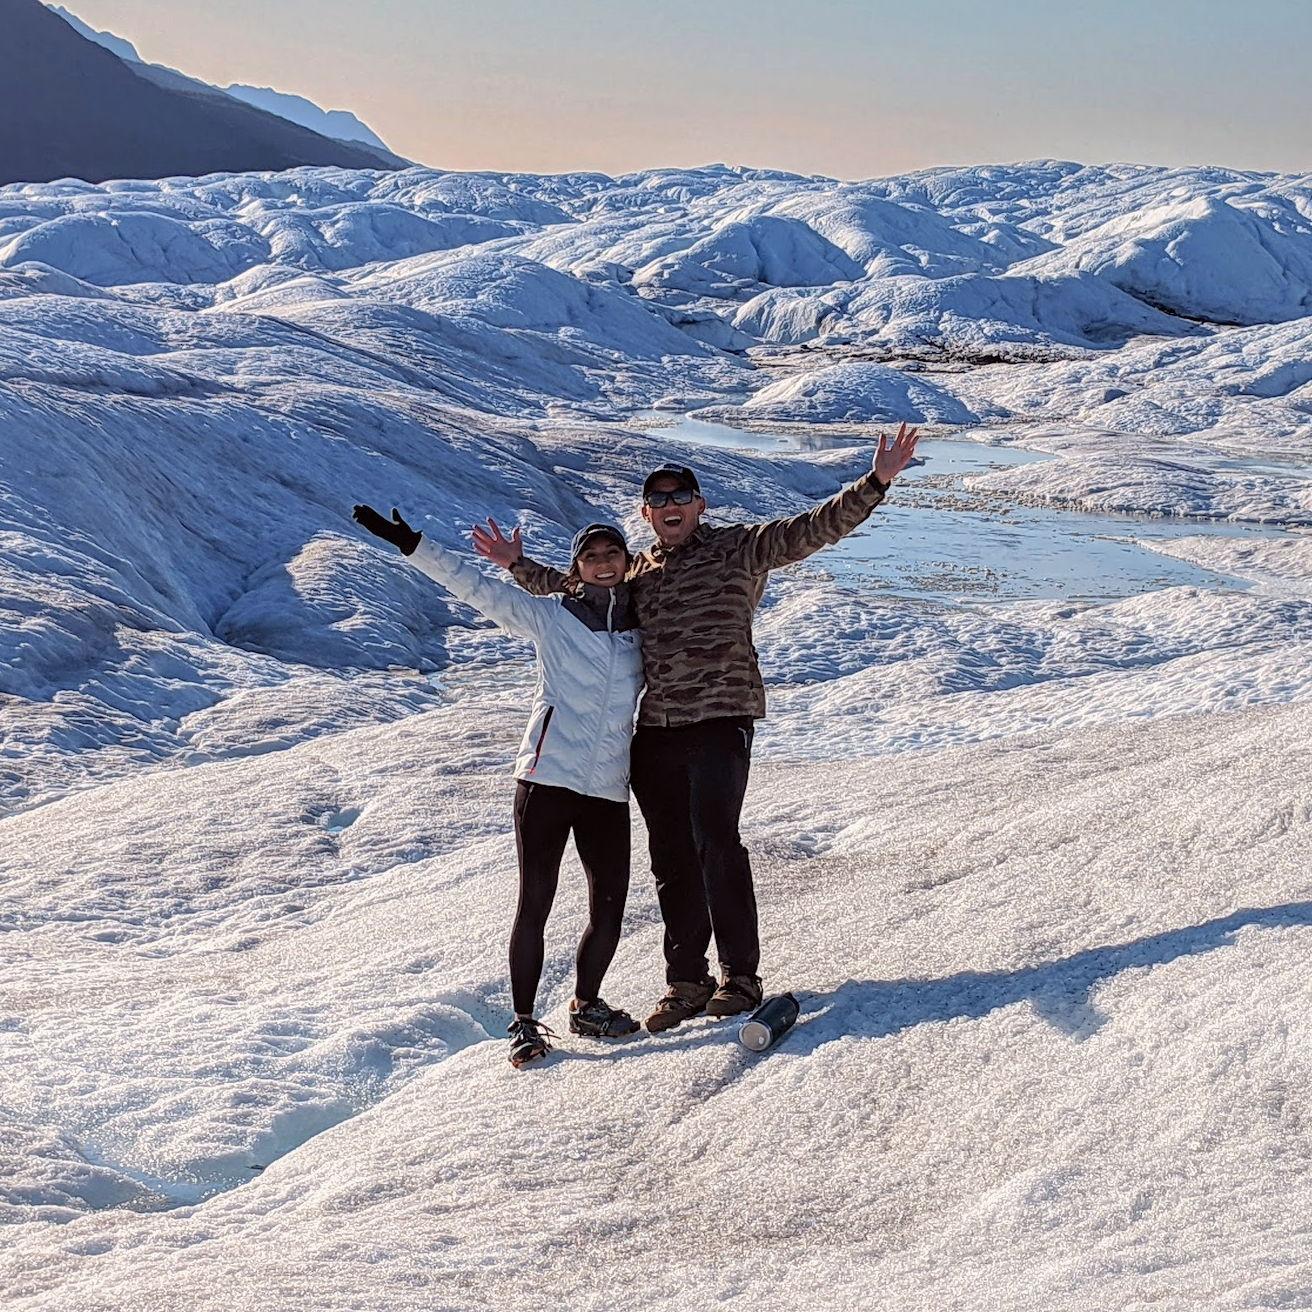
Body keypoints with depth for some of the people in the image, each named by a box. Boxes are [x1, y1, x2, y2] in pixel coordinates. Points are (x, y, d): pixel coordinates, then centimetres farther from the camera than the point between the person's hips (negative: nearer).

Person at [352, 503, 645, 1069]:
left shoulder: (644, 631, 12)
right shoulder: (550, 617, 4)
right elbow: (476, 587, 1)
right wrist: (412, 544, -6)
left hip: (609, 790, 3)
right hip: (547, 781, -3)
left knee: (610, 908, 6)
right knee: (534, 905, -2)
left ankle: (586, 1005, 28)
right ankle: (524, 1023, 7)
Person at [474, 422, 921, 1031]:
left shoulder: (739, 548, 3)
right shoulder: (634, 571, 17)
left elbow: (812, 528, -6)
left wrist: (875, 483, -17)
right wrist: (519, 565, 25)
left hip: (721, 720, -5)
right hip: (655, 731, 5)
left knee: (716, 844, -14)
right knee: (671, 860, 7)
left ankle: (740, 976, -4)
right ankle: (686, 982, 16)